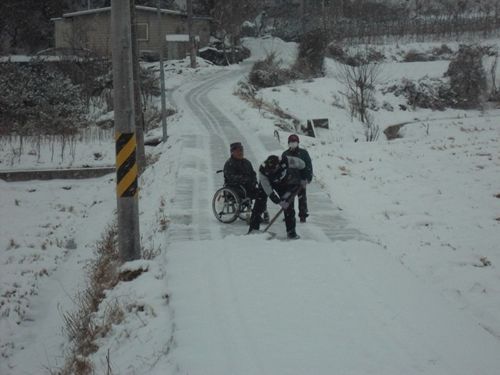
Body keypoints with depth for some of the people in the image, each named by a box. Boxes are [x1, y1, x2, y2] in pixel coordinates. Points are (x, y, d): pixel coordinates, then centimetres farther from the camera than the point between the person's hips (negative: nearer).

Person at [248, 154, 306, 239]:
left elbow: (299, 163, -16)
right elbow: (267, 190, -31)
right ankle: (253, 228, -2)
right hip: (267, 183, -1)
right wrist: (279, 202, -34)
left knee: (288, 206, -7)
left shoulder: (285, 161, -36)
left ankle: (291, 231, 3)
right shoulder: (262, 170, -36)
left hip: (285, 183, 1)